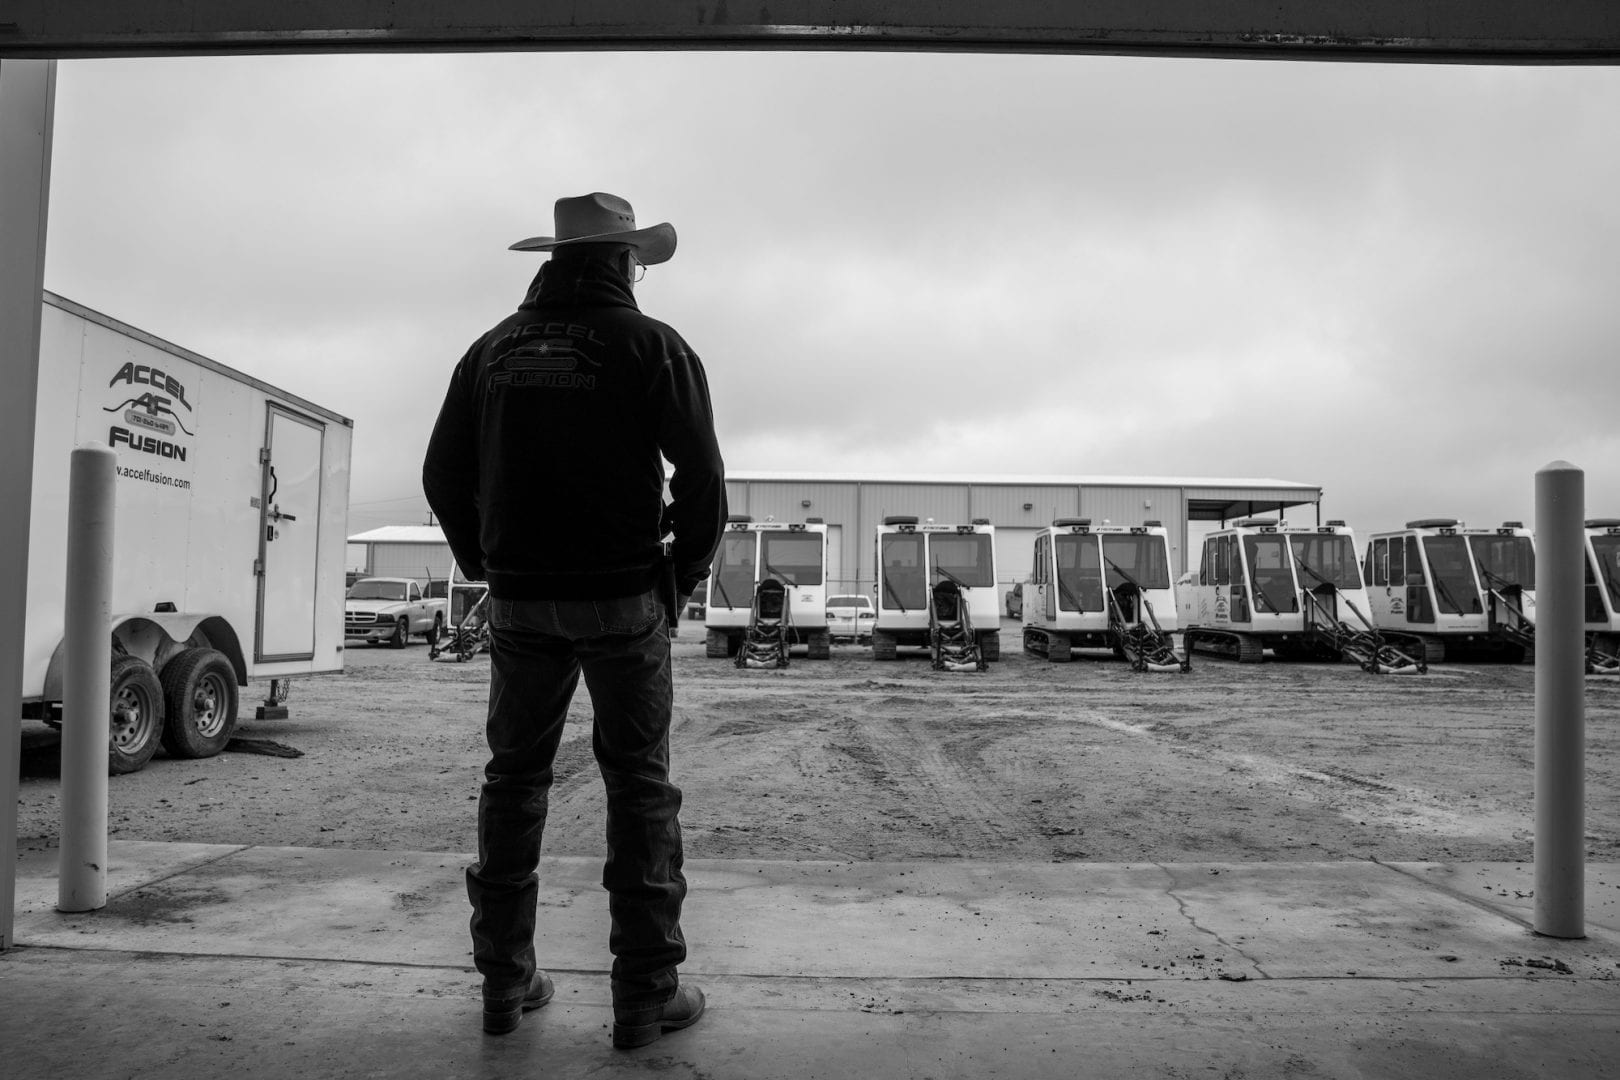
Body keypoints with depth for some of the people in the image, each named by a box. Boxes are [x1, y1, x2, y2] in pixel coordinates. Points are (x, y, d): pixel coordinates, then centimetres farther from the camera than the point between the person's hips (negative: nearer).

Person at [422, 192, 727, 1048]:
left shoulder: (494, 348, 9)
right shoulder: (650, 346, -3)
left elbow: (443, 475, 8)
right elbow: (701, 477, -10)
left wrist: (486, 567, 17)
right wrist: (685, 574, 2)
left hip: (520, 600, 4)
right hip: (621, 596, -3)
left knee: (514, 777, 13)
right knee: (638, 783, 3)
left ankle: (506, 983, 18)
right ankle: (645, 993, 5)